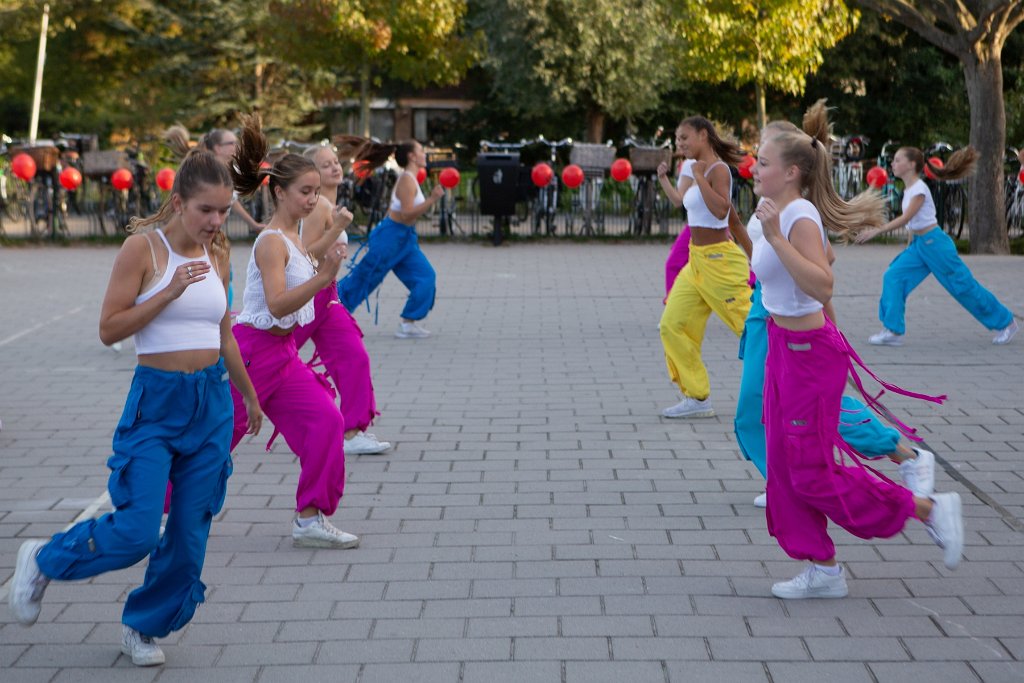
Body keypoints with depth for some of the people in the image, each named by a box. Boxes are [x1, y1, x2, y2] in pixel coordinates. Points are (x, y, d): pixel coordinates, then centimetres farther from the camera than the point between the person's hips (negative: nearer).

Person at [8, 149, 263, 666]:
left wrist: (248, 394, 29)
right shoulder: (143, 249, -9)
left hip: (212, 402, 5)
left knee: (192, 533, 6)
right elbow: (109, 328, -13)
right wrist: (168, 293, -22)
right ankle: (44, 561, 18)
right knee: (137, 531, -9)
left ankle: (144, 626, 25)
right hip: (156, 400, -5)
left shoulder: (217, 259, 8)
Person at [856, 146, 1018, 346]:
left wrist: (876, 231, -29)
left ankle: (1006, 322, 15)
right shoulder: (909, 189, 9)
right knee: (893, 276, -5)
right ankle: (893, 331, -6)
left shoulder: (919, 189, -17)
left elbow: (905, 218, -26)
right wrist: (910, 245, 20)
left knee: (963, 286, 0)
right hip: (918, 244, 9)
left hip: (934, 242, -9)